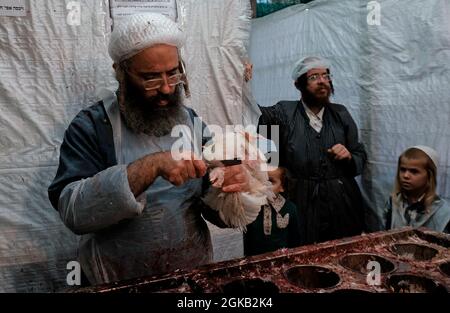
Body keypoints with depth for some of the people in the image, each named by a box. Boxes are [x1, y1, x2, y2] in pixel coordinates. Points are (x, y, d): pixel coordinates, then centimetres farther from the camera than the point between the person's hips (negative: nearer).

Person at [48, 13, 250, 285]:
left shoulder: (193, 123, -2)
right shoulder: (91, 127, -13)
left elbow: (216, 211, 0)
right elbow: (73, 211, -25)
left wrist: (232, 191, -22)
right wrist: (151, 166, -34)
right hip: (121, 283, -3)